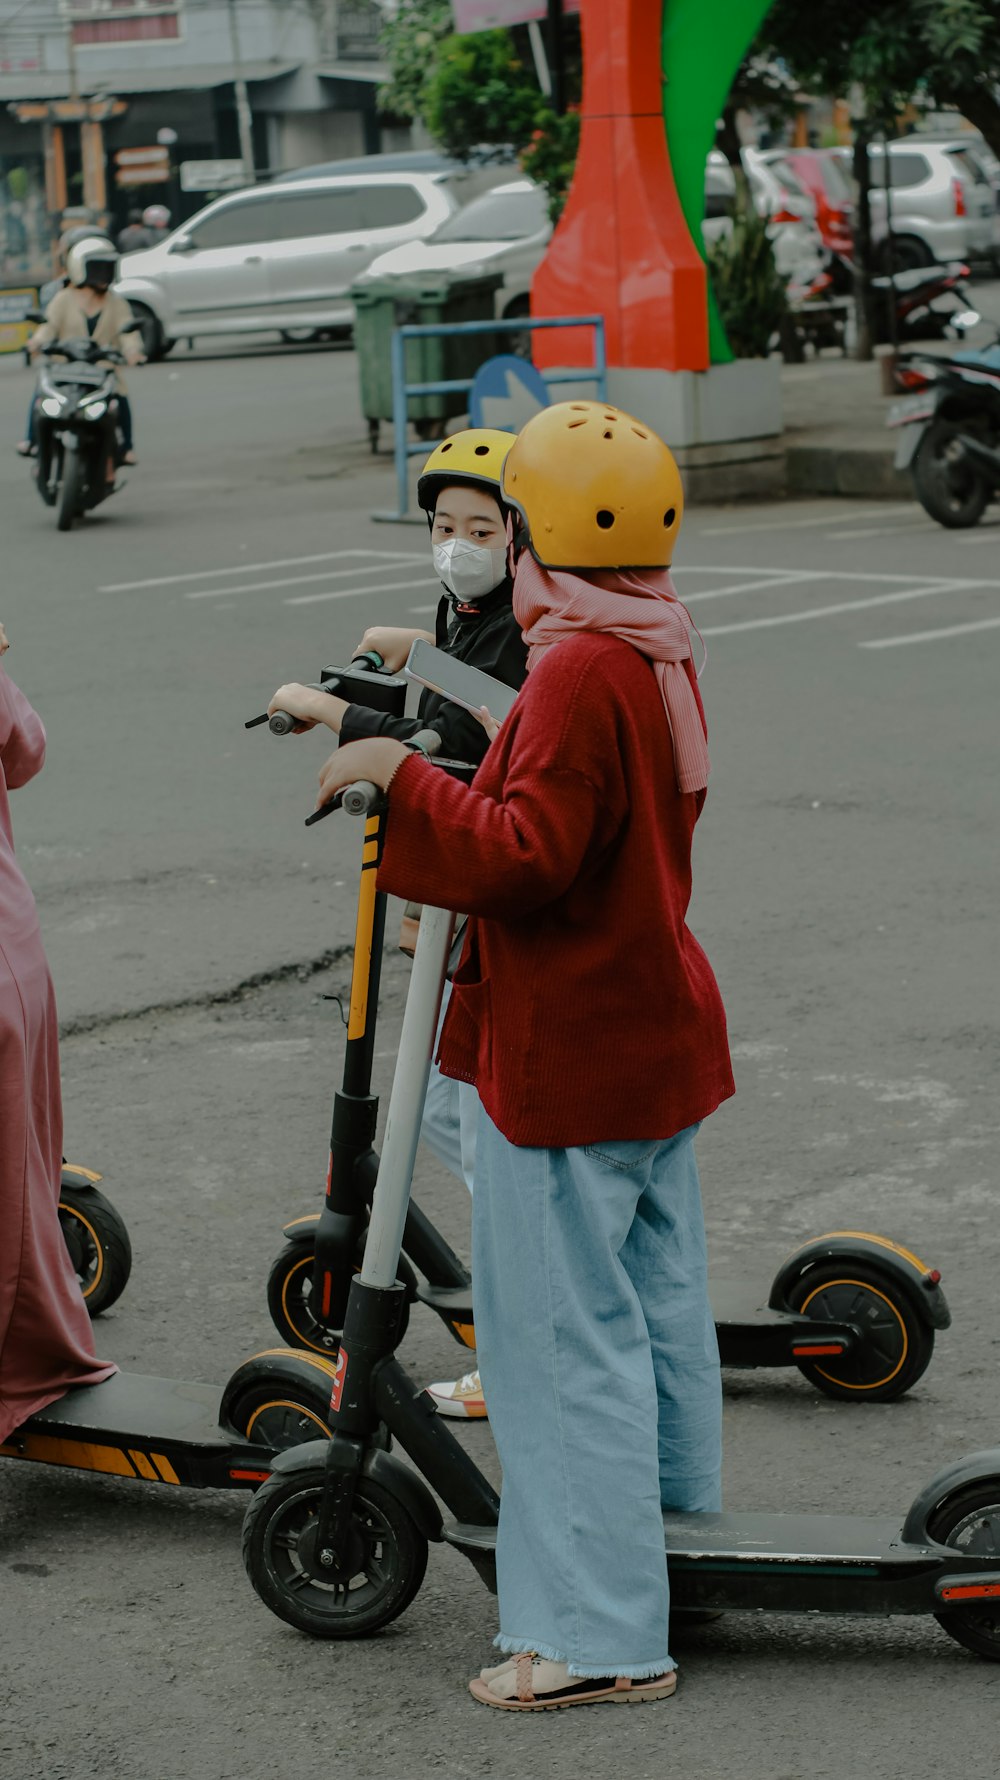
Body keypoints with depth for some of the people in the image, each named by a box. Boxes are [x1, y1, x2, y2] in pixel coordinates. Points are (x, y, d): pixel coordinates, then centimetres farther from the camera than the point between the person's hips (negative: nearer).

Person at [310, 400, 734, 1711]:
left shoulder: (578, 675, -22)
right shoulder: (660, 659, 9)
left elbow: (527, 853, -27)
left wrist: (403, 778, -21)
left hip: (567, 1061, -10)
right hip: (657, 1037, 10)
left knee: (566, 1342, -4)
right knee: (658, 1310, 21)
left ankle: (599, 1635, 0)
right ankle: (678, 1543, 36)